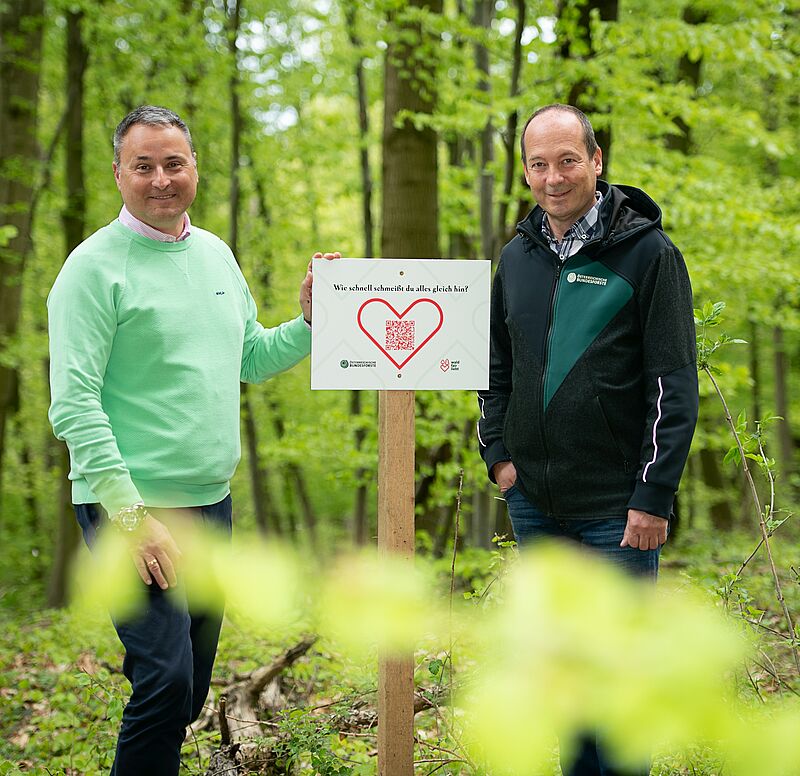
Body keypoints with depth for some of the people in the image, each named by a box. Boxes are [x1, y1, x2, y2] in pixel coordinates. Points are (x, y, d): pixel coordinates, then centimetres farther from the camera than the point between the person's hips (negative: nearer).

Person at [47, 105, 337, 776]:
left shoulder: (216, 255, 12)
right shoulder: (96, 266, -10)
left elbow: (252, 359, 21)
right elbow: (73, 404, -16)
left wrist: (310, 321, 2)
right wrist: (131, 514, -20)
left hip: (212, 501, 7)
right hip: (130, 505, -7)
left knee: (192, 684, 15)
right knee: (166, 678, -17)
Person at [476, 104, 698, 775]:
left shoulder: (648, 254, -8)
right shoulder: (518, 258, 9)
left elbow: (676, 386, -10)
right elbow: (496, 366, 20)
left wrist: (654, 496, -15)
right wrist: (497, 453, 7)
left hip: (617, 507, -5)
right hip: (534, 501, 6)